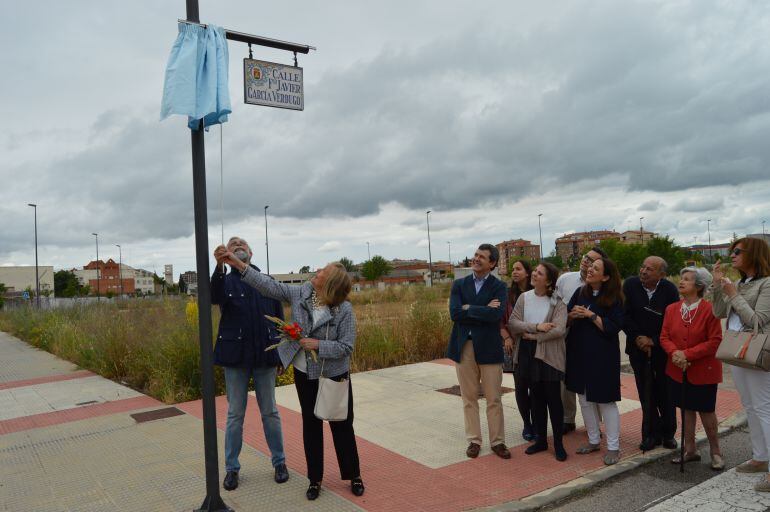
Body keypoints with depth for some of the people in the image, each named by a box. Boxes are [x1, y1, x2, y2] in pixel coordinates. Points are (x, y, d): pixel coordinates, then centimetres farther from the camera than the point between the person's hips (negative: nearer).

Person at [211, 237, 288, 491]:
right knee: (235, 414, 8)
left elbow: (279, 317, 8)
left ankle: (279, 462, 24)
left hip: (265, 356, 1)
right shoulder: (226, 281, 1)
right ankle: (231, 468, 22)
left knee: (270, 411, 11)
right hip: (236, 356, -1)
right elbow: (215, 297, -23)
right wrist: (219, 266, -39)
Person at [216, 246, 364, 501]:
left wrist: (318, 345, -26)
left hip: (334, 376, -3)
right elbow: (269, 285, -10)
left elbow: (346, 347, -16)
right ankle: (315, 479, 27)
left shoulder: (344, 310, -19)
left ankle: (353, 476, 27)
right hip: (305, 374, 4)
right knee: (311, 425, 12)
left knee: (342, 426, 8)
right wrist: (237, 263, -15)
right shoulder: (301, 293, -8)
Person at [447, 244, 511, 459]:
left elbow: (496, 314, -18)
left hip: (489, 347, -2)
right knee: (469, 398, 10)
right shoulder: (459, 284, 6)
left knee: (494, 399, 6)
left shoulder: (498, 286, -1)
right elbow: (454, 313, -8)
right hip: (464, 346, 2)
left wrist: (469, 309, -12)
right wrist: (484, 311, -12)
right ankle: (473, 440, 23)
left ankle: (497, 441, 19)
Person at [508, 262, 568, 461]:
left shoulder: (557, 303, -8)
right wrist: (536, 326, -16)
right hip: (527, 354, 4)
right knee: (537, 398, 14)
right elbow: (512, 323, -5)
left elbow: (558, 330, -19)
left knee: (554, 399, 2)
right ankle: (541, 440, 26)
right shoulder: (524, 298, 3)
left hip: (549, 356, -4)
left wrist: (533, 336, -12)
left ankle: (558, 443, 16)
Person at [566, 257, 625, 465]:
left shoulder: (614, 298, -8)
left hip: (602, 356, -5)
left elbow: (614, 327, -15)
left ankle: (613, 447, 12)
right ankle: (593, 441, 27)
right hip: (579, 354, 6)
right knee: (585, 399, 13)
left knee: (605, 400, 0)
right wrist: (572, 315, -12)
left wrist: (590, 315, -18)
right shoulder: (580, 293, 6)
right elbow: (566, 319, 10)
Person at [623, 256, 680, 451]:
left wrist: (653, 340, -13)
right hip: (638, 347, 1)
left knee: (665, 392, 9)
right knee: (646, 393, 6)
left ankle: (668, 433, 24)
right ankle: (652, 434, 16)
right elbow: (624, 316, -4)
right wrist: (637, 337, -12)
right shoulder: (630, 285, -7)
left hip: (662, 349, -1)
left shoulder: (669, 289, -10)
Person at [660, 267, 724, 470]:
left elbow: (715, 341, -15)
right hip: (678, 370, 5)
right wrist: (674, 352, -16)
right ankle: (690, 450, 27)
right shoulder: (671, 309, 3)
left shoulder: (709, 310, -12)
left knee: (706, 412, 6)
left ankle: (716, 452, 25)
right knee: (686, 409, 13)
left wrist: (687, 354, -20)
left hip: (703, 371, -4)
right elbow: (664, 337, 3)